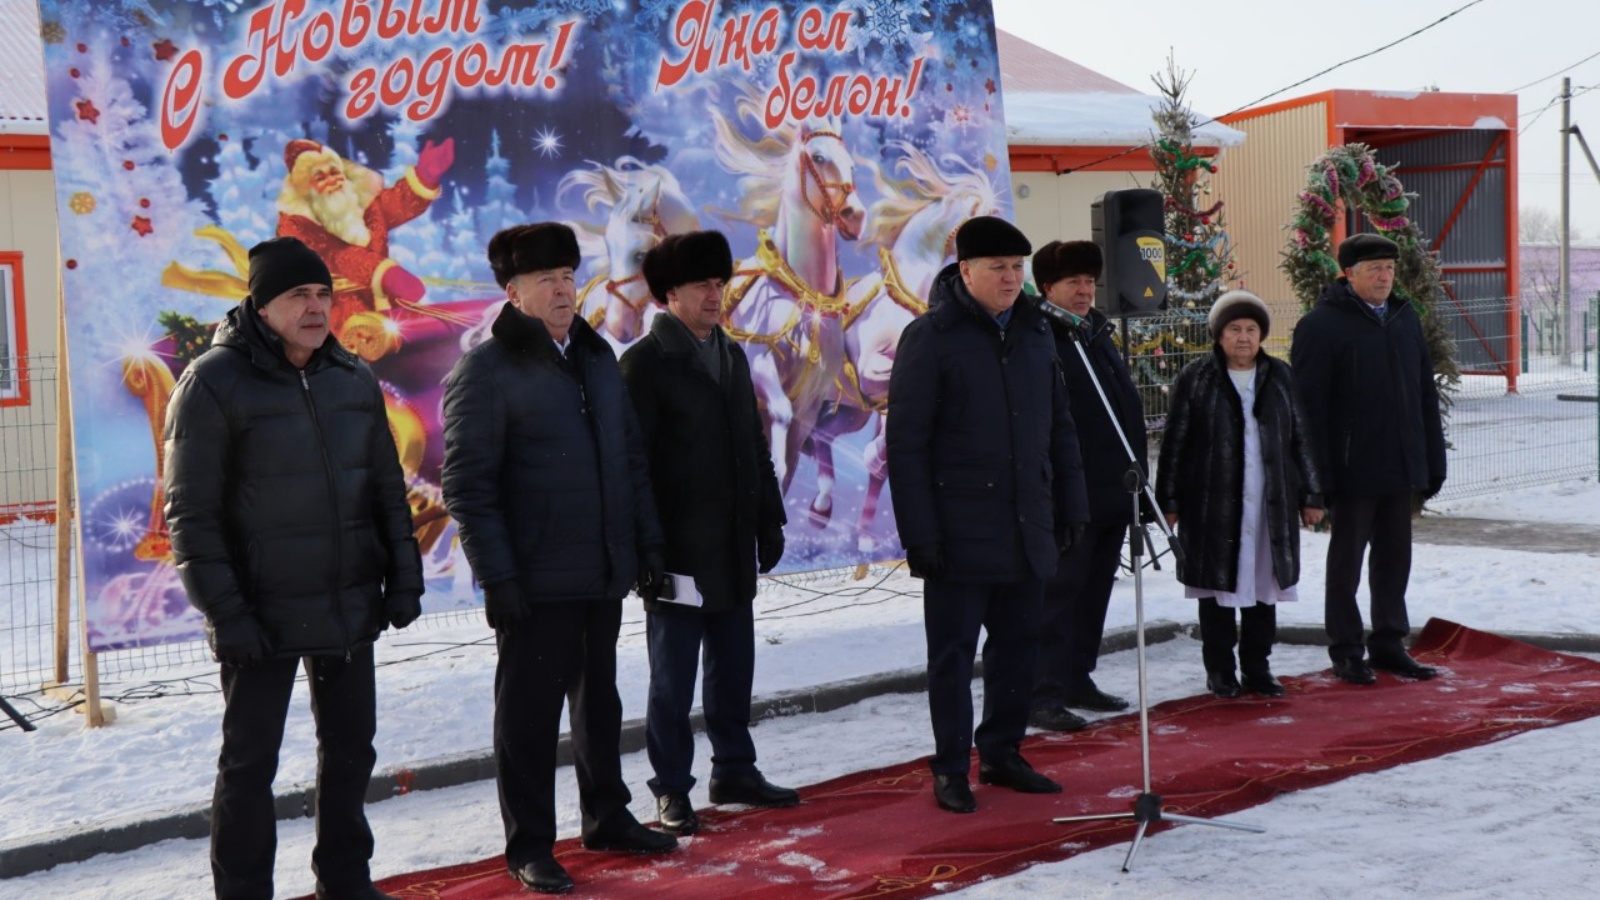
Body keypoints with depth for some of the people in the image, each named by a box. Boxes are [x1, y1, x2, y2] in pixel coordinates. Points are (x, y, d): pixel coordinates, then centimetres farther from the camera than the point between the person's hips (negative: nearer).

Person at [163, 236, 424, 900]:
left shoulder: (353, 379, 6)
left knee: (350, 749, 16)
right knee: (249, 764, 5)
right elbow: (191, 513, -13)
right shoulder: (215, 383, -11)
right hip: (263, 616, -6)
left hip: (352, 610, 6)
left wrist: (403, 579, 7)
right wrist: (224, 613, -16)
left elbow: (388, 490, 13)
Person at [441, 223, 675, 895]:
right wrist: (496, 575, -16)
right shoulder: (486, 369, -8)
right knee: (530, 712, 1)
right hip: (537, 580, -6)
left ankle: (607, 817, 32)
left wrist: (647, 537, 13)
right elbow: (466, 484, -12)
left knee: (599, 700, 18)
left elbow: (631, 454, 18)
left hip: (606, 571, 7)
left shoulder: (596, 356, 12)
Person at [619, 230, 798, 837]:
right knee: (673, 678, 2)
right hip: (679, 551, -7)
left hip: (733, 548, 7)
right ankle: (671, 790, 10)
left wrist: (769, 519, 15)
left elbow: (755, 445, 20)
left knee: (733, 665, 15)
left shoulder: (730, 356, 15)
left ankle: (734, 770, 27)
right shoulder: (646, 361, -8)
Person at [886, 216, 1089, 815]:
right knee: (954, 653, 3)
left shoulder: (1035, 333, 10)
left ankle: (1002, 753, 27)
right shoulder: (930, 338, -9)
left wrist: (1070, 507, 12)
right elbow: (905, 444, -11)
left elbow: (1059, 429, 17)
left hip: (1027, 531, 6)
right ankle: (951, 769, 13)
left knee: (1018, 644, 13)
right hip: (959, 534, -6)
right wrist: (919, 533, -15)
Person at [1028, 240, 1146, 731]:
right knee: (1060, 593, -7)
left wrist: (1137, 475, 19)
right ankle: (1044, 695, -4)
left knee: (1094, 592, 14)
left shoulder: (1100, 335, 17)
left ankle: (1077, 679, 25)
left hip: (1113, 492, 9)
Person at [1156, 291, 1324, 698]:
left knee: (1265, 586, 7)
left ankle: (1257, 667, 17)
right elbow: (1174, 444, 0)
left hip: (1271, 503, 3)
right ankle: (1220, 670, 13)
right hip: (1213, 505, -3)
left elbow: (1300, 439, 12)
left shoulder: (1280, 377, 9)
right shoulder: (1195, 379, 0)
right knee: (1218, 586, 3)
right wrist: (1169, 500, -4)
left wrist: (1311, 495, 8)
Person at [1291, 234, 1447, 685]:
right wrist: (1317, 475, -17)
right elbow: (1308, 405, -13)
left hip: (1400, 469, 6)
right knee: (1346, 559, 5)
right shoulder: (1322, 325, -10)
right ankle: (1346, 651, 15)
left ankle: (1389, 643, 25)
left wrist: (1434, 461, 11)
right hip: (1352, 472, -6)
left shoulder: (1405, 318, 11)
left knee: (1395, 556, 13)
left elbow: (1426, 395, 15)